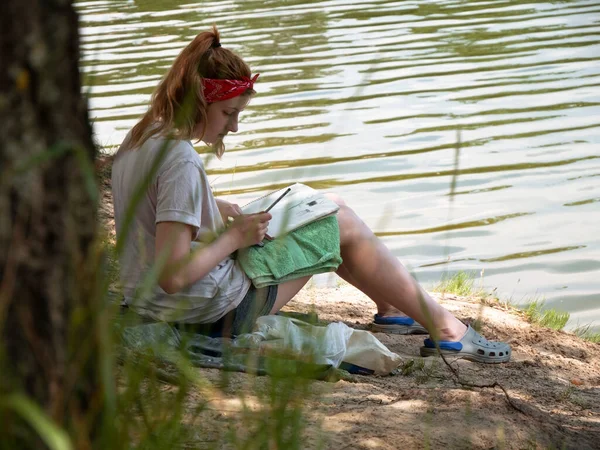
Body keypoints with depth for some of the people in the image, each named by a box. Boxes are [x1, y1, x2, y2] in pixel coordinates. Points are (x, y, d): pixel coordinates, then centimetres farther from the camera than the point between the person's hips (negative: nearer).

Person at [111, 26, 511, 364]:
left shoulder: (140, 138, 2)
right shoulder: (180, 161, -27)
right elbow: (173, 275, -32)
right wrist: (234, 238, -17)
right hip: (214, 310, -10)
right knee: (340, 220, 4)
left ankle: (392, 308, 33)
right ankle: (443, 327, 11)